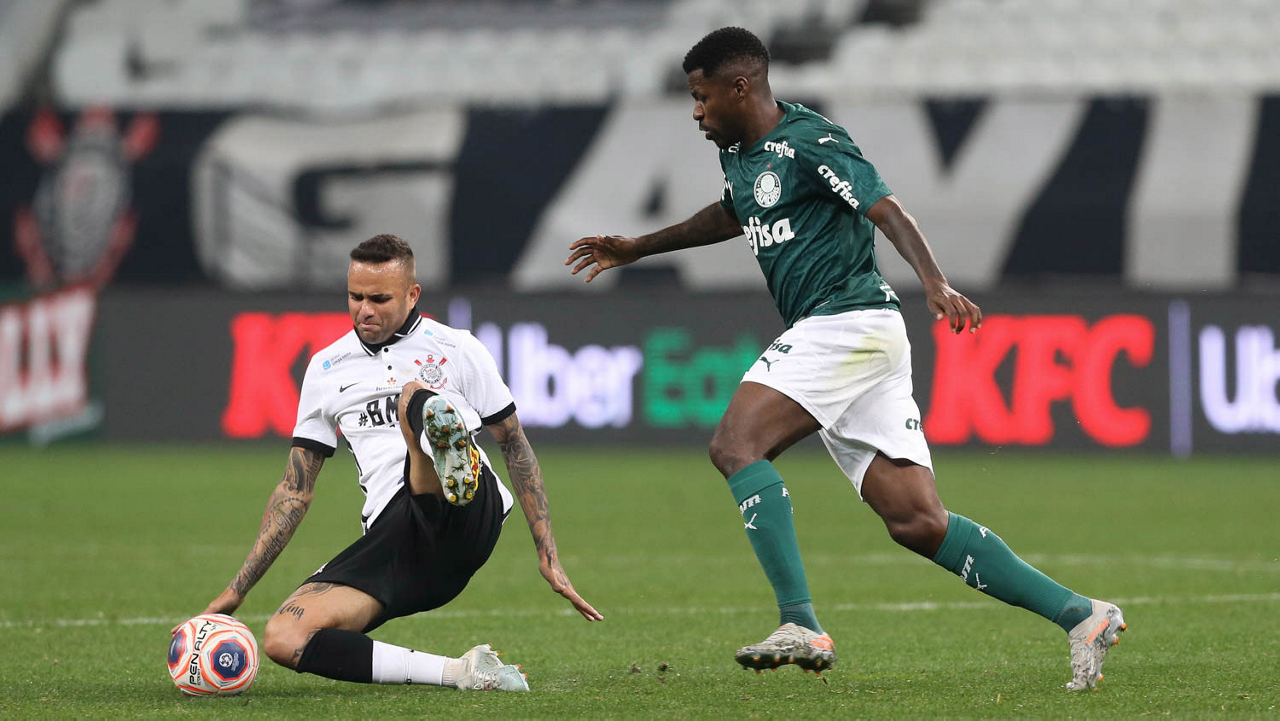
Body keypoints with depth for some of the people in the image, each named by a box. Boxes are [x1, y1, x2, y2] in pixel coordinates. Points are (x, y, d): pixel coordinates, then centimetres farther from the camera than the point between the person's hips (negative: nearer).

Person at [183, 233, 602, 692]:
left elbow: (514, 446, 12)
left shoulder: (455, 349, 11)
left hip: (470, 520, -4)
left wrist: (548, 556, 4)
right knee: (283, 639, -22)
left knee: (415, 397, -31)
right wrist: (237, 590, 13)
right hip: (390, 534, 4)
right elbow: (295, 491, 20)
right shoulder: (326, 369, 18)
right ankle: (456, 672, -28)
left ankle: (458, 477, -65)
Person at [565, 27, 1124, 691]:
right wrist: (636, 249, 46)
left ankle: (801, 624, -25)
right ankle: (1080, 616, -1)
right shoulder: (739, 152, 19)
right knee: (917, 522, -1)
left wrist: (936, 285, -35)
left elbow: (888, 212, -19)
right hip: (828, 337, 9)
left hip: (849, 322, -9)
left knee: (735, 443, -18)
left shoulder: (810, 142, -9)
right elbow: (733, 215, 41)